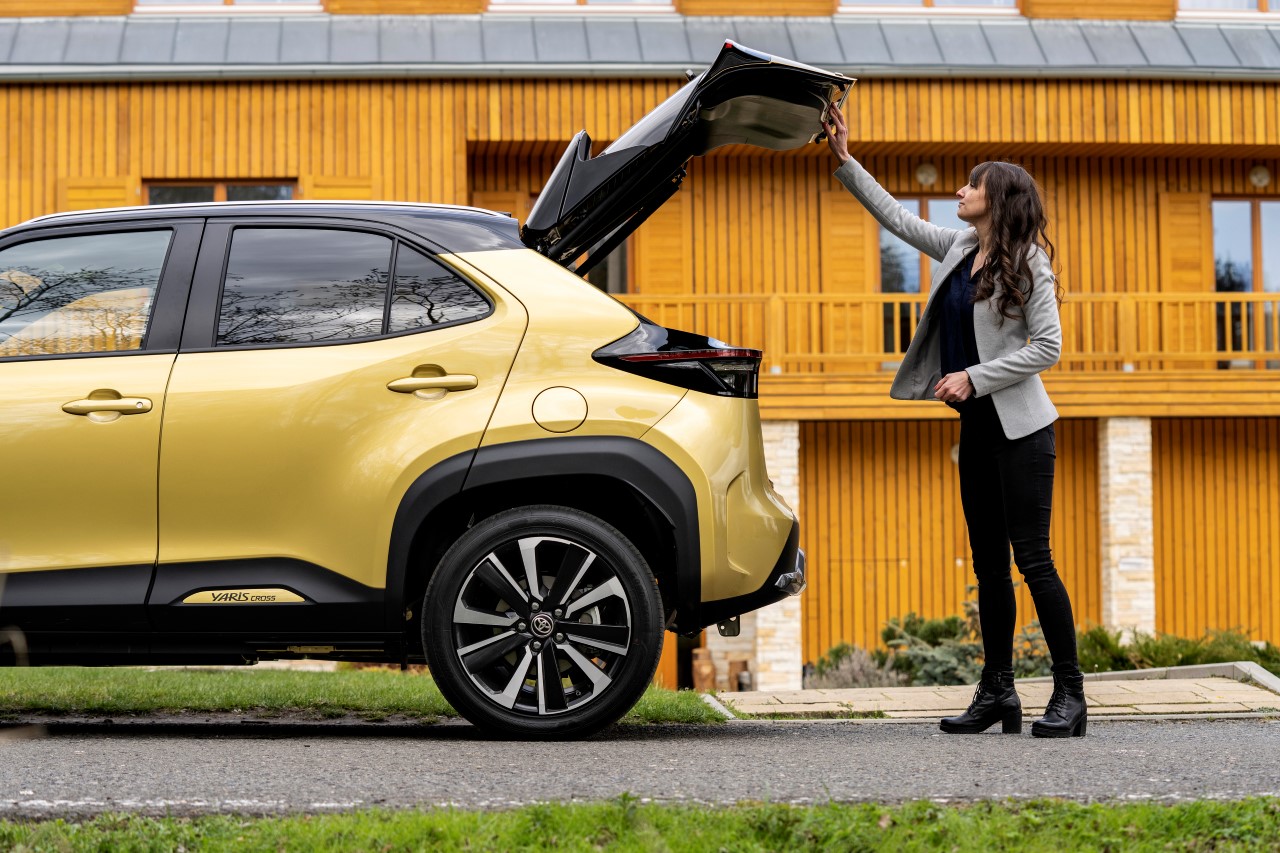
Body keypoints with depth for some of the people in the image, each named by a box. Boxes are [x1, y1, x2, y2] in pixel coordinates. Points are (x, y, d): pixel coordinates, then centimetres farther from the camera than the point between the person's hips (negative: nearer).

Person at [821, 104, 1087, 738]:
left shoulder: (1028, 262, -9)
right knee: (988, 565, 8)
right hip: (977, 428, 8)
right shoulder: (957, 249, 12)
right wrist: (844, 161, 17)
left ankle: (1070, 696, -5)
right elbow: (894, 215, 20)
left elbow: (1047, 347, -13)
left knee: (1032, 559, -9)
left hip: (1021, 429, -8)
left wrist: (974, 377, -17)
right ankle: (997, 694, 13)